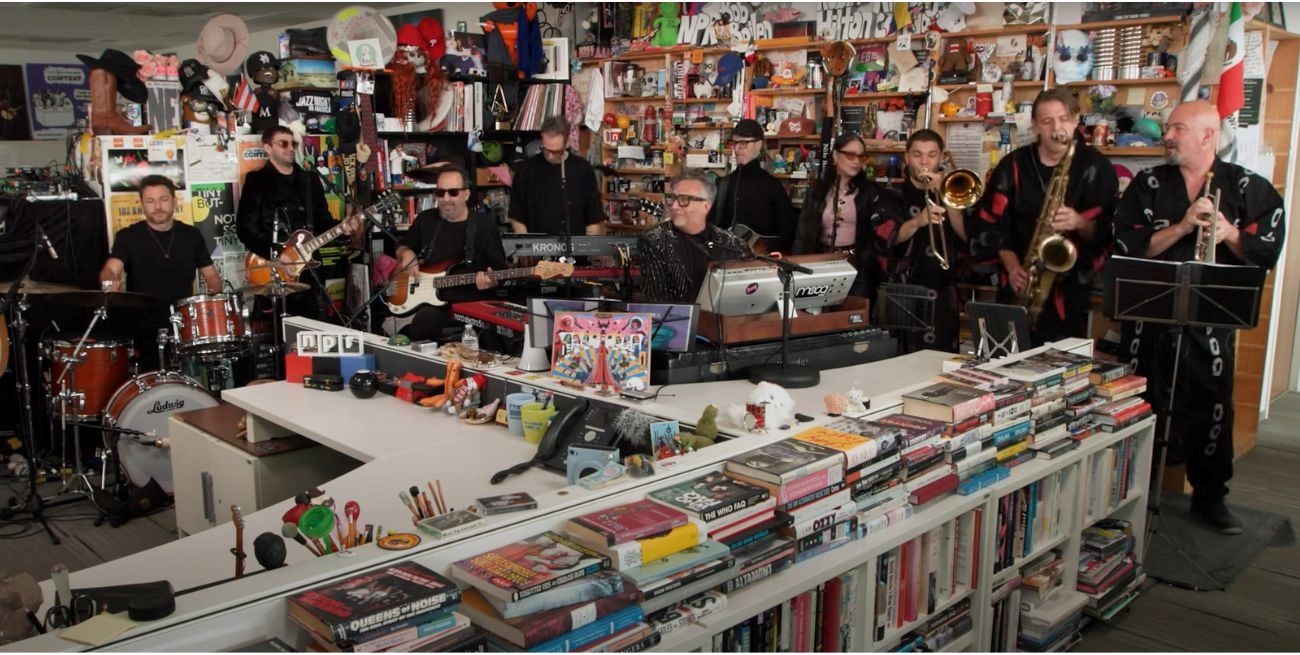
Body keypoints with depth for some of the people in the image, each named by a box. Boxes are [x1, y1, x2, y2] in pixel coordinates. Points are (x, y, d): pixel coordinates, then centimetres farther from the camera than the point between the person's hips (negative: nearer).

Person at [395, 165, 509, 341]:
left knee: (424, 319, -32)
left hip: (467, 304, -3)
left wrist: (490, 281, -19)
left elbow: (500, 271, 3)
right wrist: (406, 253, 4)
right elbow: (402, 247, 27)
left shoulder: (484, 225, 2)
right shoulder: (426, 219, 12)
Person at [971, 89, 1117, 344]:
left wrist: (1080, 223, -22)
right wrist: (1012, 266, -10)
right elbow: (992, 223, 3)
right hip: (1018, 285, 2)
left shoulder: (1096, 166, 1)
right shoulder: (1013, 165, 5)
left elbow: (1109, 230, -2)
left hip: (1071, 285, -1)